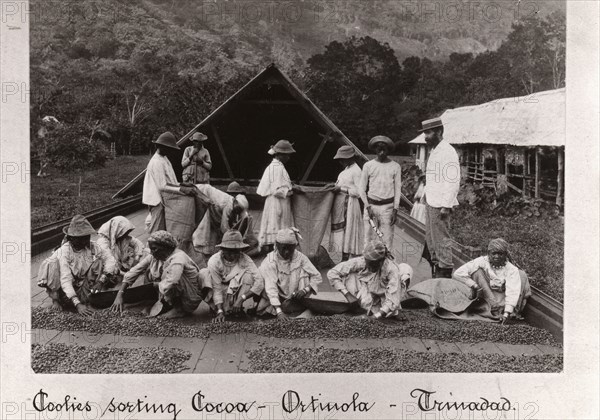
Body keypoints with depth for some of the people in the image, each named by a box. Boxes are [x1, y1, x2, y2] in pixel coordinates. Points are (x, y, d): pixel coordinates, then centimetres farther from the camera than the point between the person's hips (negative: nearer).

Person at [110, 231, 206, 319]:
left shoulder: (178, 259, -27)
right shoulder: (154, 256, -4)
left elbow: (167, 286, -39)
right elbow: (133, 272, -2)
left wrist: (154, 284, -18)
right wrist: (119, 295, -8)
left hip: (191, 301, -7)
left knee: (168, 272, -29)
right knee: (149, 272, -1)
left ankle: (179, 309, -14)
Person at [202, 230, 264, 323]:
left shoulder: (245, 260, -19)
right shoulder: (214, 261, -20)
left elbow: (260, 282, -28)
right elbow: (217, 289, -22)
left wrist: (241, 298, -35)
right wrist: (220, 312, -32)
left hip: (237, 292, 0)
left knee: (248, 274, -27)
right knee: (203, 273, -25)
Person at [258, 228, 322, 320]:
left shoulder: (300, 257, -10)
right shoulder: (269, 262, -19)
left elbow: (317, 277, -8)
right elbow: (271, 287, -27)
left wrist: (305, 290, -26)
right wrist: (279, 312, -37)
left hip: (295, 297, 2)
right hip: (278, 298, -2)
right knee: (261, 309, -26)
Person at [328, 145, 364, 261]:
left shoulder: (356, 171, -15)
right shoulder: (347, 169, 13)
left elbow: (358, 192, -18)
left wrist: (341, 189, -17)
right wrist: (335, 186, 6)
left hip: (349, 204, -9)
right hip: (340, 203, 9)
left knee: (348, 231, -3)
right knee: (341, 230, 12)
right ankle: (344, 259, 19)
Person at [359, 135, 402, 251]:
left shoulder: (395, 167, 4)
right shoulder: (368, 165, 5)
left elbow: (397, 189, 5)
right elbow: (362, 189, 7)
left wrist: (395, 210, -2)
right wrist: (368, 206, -3)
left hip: (388, 206, -1)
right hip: (371, 205, 1)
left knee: (387, 239, -3)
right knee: (369, 238, 0)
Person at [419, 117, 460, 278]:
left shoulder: (447, 152, -15)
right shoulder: (434, 151, 15)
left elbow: (453, 181, -20)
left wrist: (446, 205, -23)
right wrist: (426, 195, 16)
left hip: (440, 204, -10)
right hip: (432, 202, 10)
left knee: (441, 238, -3)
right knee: (430, 237, 17)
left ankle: (445, 271, 6)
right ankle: (436, 266, 29)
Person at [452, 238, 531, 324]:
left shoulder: (511, 269, -5)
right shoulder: (482, 262, -7)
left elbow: (512, 291, -19)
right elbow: (458, 274, -13)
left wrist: (507, 313, -32)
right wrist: (474, 285, -24)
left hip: (502, 300, 1)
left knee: (521, 274, -5)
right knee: (478, 271, -19)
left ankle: (514, 311, -21)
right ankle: (495, 309, -31)